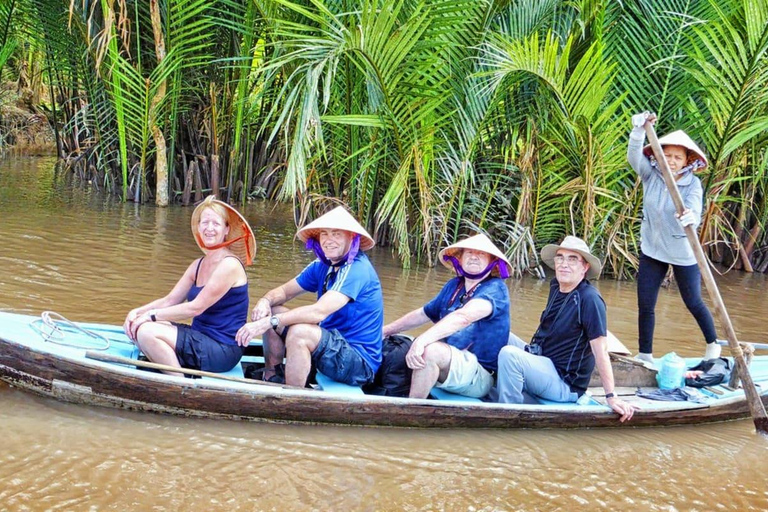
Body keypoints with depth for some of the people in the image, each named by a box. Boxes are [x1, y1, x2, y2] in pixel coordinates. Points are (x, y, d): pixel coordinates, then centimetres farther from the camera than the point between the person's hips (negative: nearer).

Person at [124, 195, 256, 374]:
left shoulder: (229, 265, -14)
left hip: (222, 351, -9)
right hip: (200, 339, 9)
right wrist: (138, 311, -8)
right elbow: (170, 300, 9)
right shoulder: (198, 265, 13)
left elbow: (196, 307, -18)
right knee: (135, 326, -3)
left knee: (147, 331, -20)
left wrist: (152, 315, -14)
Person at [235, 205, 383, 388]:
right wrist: (265, 301, -16)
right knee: (271, 311, 6)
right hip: (334, 347, 9)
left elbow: (319, 311, -31)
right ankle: (271, 380, 15)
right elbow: (285, 291, 7)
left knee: (299, 331, -32)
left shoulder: (357, 269, -21)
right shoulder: (322, 266, 6)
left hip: (361, 363, -9)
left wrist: (268, 322, -33)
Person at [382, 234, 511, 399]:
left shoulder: (496, 288, -10)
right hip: (449, 363, 8)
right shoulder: (453, 286, 13)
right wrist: (385, 331, 19)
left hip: (479, 376, -8)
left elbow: (464, 317, -28)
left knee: (430, 350, -33)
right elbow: (423, 314, 26)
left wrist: (422, 340, -40)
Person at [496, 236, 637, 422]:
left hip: (565, 384, -9)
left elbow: (601, 351, -22)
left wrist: (611, 397, -22)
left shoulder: (589, 299, -21)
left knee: (509, 355, -28)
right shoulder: (556, 287, 5)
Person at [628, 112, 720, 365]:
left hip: (683, 253, -3)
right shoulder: (651, 175, -7)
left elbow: (694, 209, -31)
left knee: (693, 303, 10)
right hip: (652, 250, 3)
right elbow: (634, 157, -22)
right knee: (645, 306, 3)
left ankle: (713, 344, 35)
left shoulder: (692, 184, -15)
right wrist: (639, 130, -38)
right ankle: (645, 356, 17)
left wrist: (690, 217, -56)